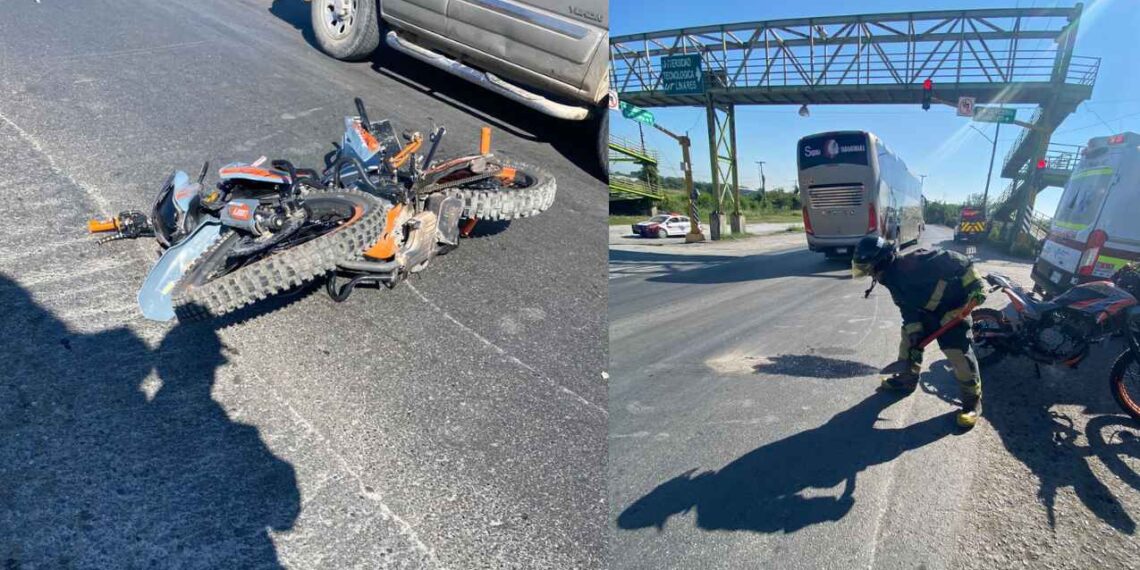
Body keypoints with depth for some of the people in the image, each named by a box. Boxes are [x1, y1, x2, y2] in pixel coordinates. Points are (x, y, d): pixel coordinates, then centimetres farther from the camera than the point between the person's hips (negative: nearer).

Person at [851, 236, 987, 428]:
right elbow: (908, 309, 3)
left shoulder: (913, 263, -32)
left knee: (960, 355, -10)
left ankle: (973, 401, 6)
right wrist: (914, 333, -6)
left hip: (953, 310, -9)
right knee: (908, 341, 15)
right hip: (925, 311, 9)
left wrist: (974, 285, -27)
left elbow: (953, 260, -30)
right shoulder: (892, 280, -1)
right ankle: (906, 379, 36)